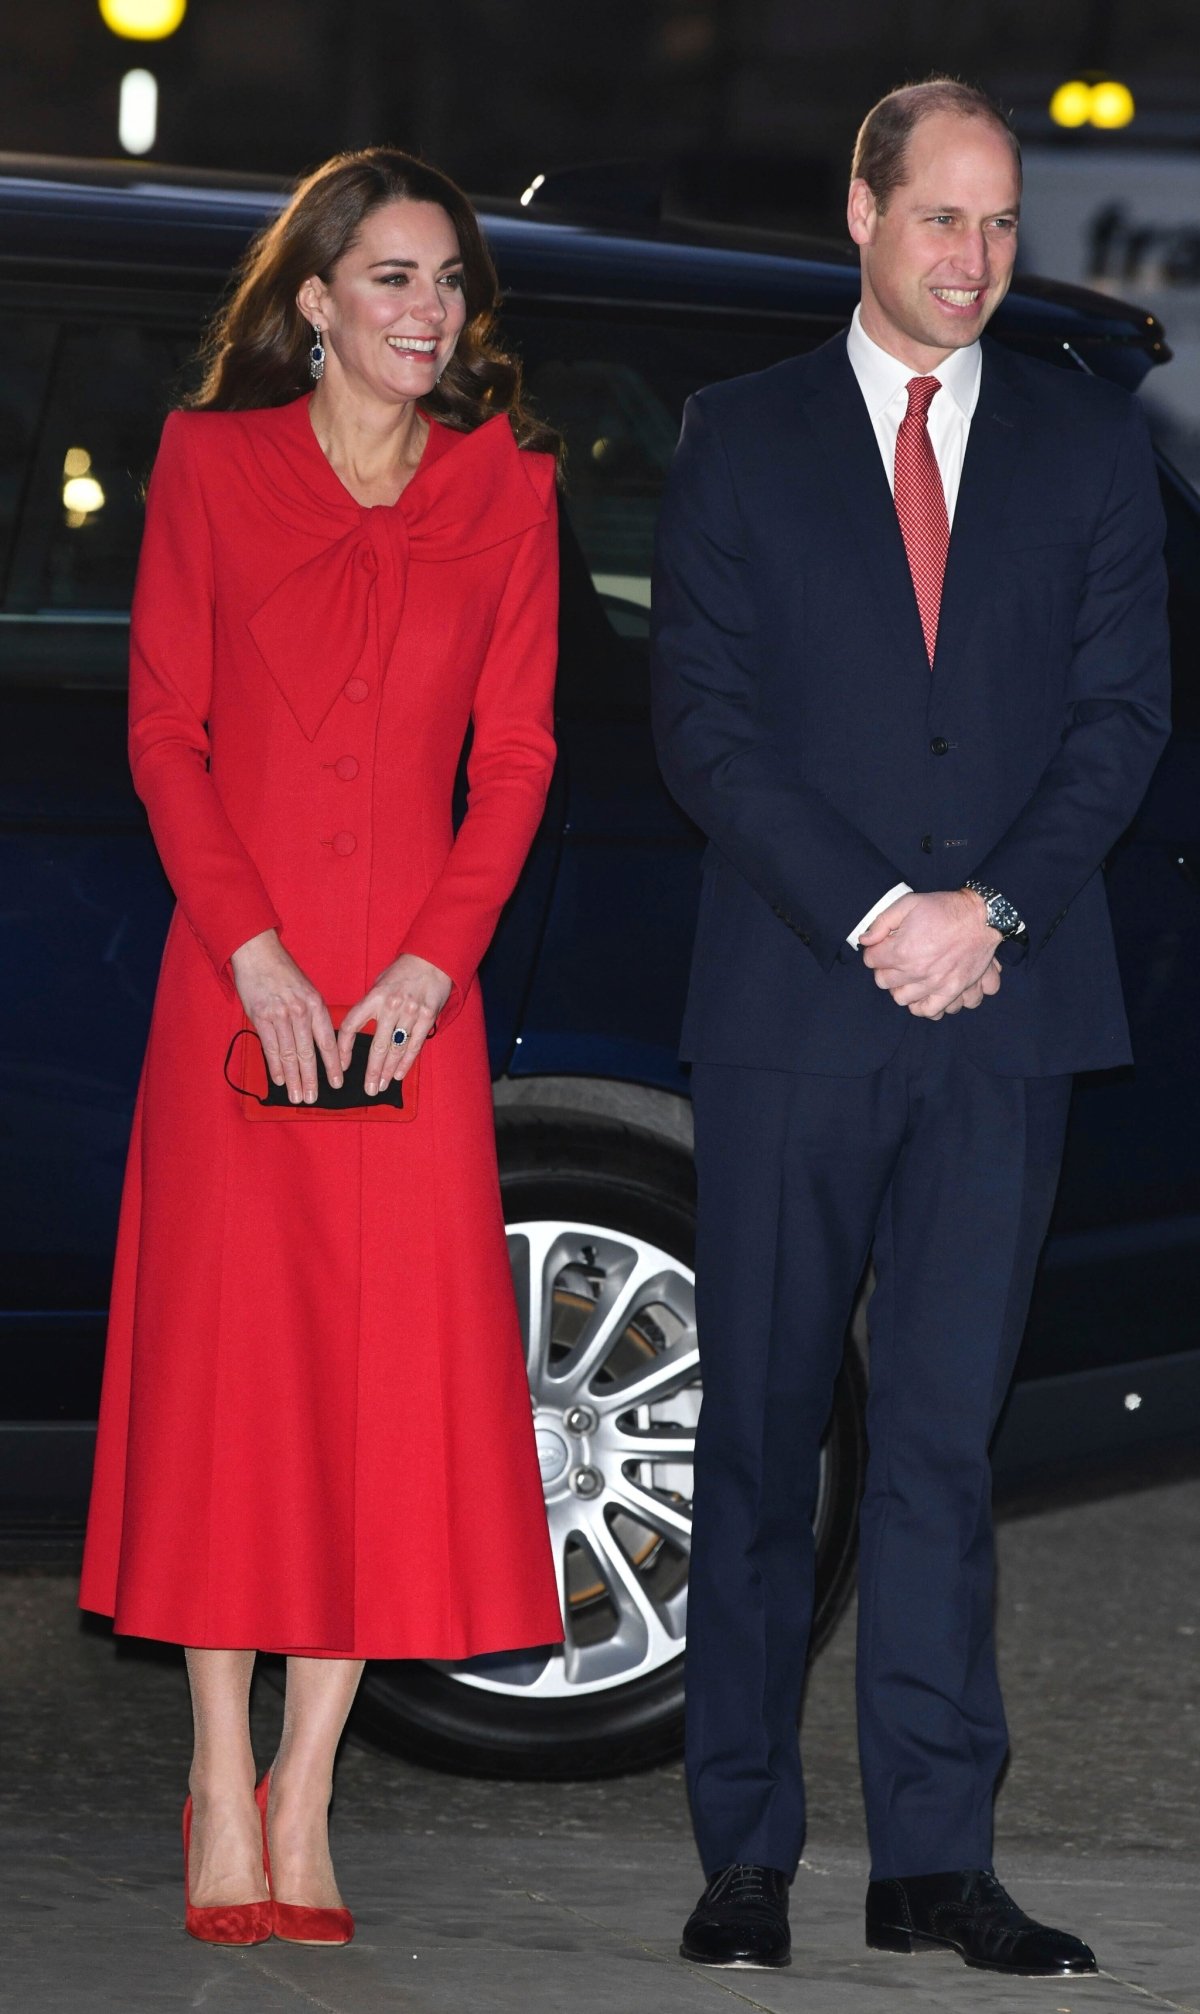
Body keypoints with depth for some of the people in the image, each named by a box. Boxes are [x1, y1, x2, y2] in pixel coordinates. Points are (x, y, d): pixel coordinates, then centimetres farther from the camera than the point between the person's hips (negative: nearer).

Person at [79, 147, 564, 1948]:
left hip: (413, 988, 1)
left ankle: (307, 1791, 6)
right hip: (238, 974, -1)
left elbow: (516, 751, 5)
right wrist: (253, 951, -10)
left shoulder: (505, 485, 8)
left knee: (390, 1368, -2)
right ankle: (224, 1784, 5)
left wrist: (433, 962, -7)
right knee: (225, 1352, -2)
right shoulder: (212, 464, 4)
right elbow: (164, 733, 1)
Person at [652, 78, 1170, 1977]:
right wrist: (871, 916, -11)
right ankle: (747, 1854, 7)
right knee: (763, 1428, 2)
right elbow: (703, 717, 0)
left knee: (945, 1431, 0)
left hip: (1001, 1010, 1)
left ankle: (936, 1858, 2)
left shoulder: (1088, 438, 12)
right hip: (791, 1003, -1)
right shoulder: (741, 437, 7)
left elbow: (1122, 710, 5)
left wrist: (993, 909, -9)